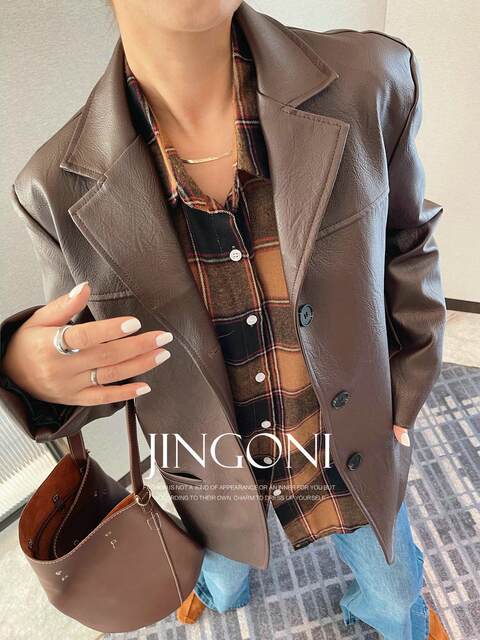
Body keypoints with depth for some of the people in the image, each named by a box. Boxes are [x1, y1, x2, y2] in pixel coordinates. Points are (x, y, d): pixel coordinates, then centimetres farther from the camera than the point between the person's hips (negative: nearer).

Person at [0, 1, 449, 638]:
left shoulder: (371, 79, -21)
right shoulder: (60, 187, -21)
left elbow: (406, 243, -5)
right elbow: (87, 359, -9)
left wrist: (404, 398, -2)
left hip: (355, 448, 1)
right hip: (214, 473, 1)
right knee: (223, 575, 37)